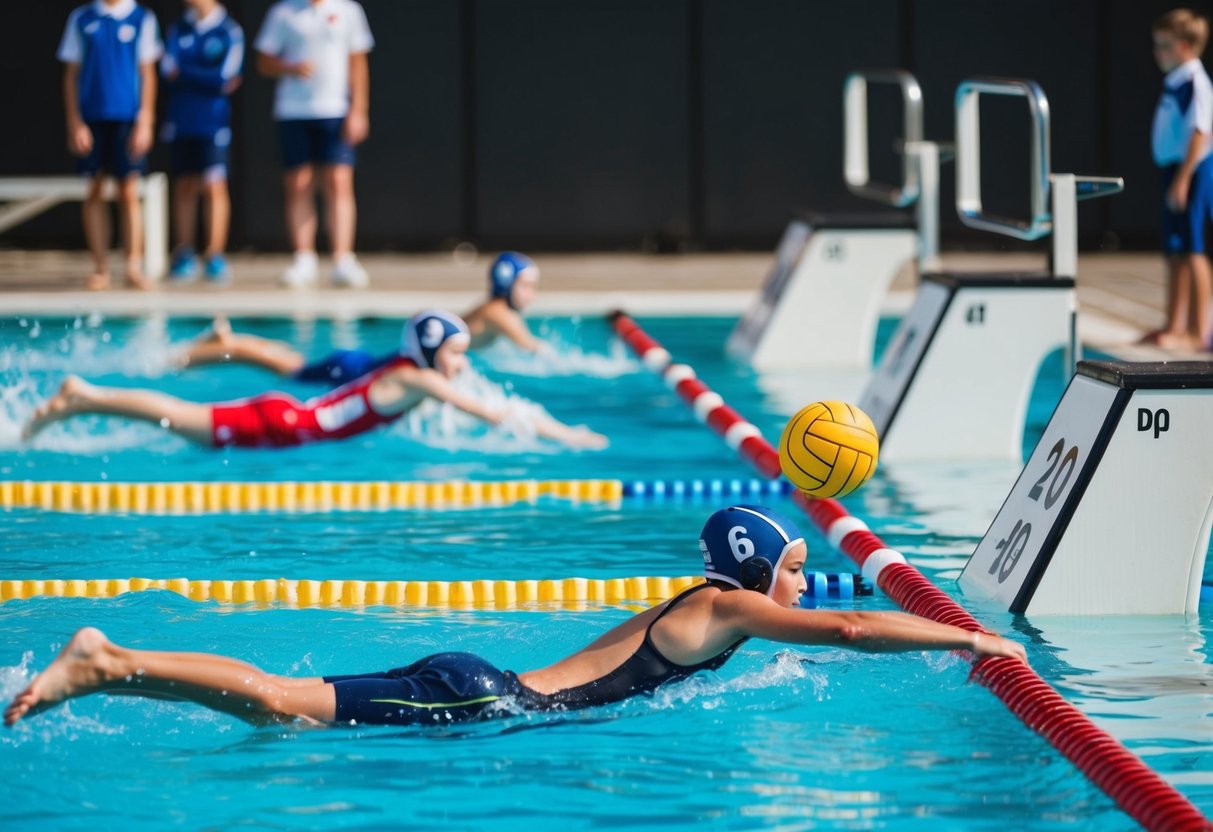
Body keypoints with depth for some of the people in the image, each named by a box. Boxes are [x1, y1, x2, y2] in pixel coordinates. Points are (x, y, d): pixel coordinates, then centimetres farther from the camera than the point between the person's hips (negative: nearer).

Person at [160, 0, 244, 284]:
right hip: (181, 120, 3)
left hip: (213, 121, -3)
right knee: (184, 186, 4)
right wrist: (205, 78, -11)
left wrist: (183, 72, -5)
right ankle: (184, 256, 9)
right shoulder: (178, 30, 11)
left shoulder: (229, 32, -1)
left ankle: (215, 256, -3)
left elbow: (225, 79, -10)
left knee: (214, 186, -6)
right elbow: (167, 68, -1)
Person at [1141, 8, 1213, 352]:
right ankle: (1175, 326, 21)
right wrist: (1175, 177, 18)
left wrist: (1183, 178, -24)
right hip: (1175, 170, 9)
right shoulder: (1175, 82, 13)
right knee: (1175, 253, 14)